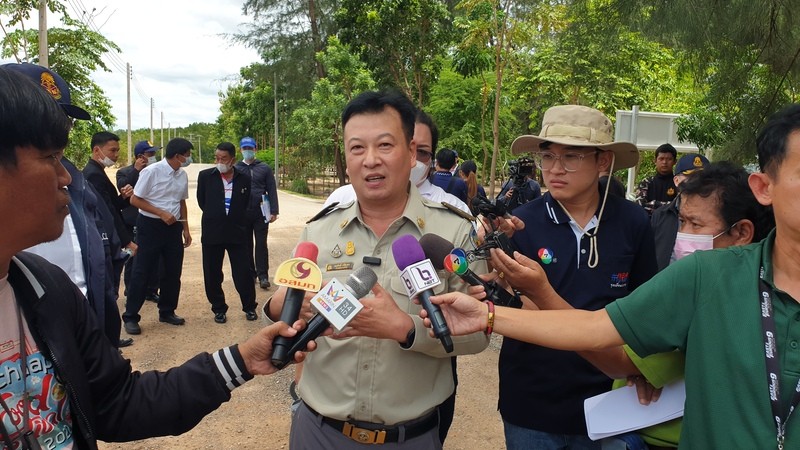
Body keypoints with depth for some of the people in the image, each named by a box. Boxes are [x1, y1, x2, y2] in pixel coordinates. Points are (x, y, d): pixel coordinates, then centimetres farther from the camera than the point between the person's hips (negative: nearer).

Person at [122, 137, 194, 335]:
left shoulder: (182, 175, 4)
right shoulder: (152, 171, -14)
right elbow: (135, 200, -11)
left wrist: (185, 229, 14)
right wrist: (161, 213, -18)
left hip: (173, 226, 6)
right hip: (150, 225, -6)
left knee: (173, 271, 11)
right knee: (142, 272, 0)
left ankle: (167, 311, 27)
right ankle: (130, 317, 11)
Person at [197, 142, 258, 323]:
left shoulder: (244, 179, 0)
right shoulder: (205, 176, -1)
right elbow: (202, 202, 10)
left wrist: (235, 218, 8)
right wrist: (214, 216, 11)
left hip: (237, 232, 0)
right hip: (212, 233, 1)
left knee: (243, 272, 4)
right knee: (212, 274, 8)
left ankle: (249, 307, 21)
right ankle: (218, 309, 24)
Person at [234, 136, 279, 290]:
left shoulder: (264, 168, 4)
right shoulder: (236, 169, 4)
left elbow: (272, 190, 2)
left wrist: (274, 211, -4)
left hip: (260, 212, -1)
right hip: (242, 213, 1)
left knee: (261, 244, -2)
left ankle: (263, 275, 3)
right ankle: (249, 273, 21)